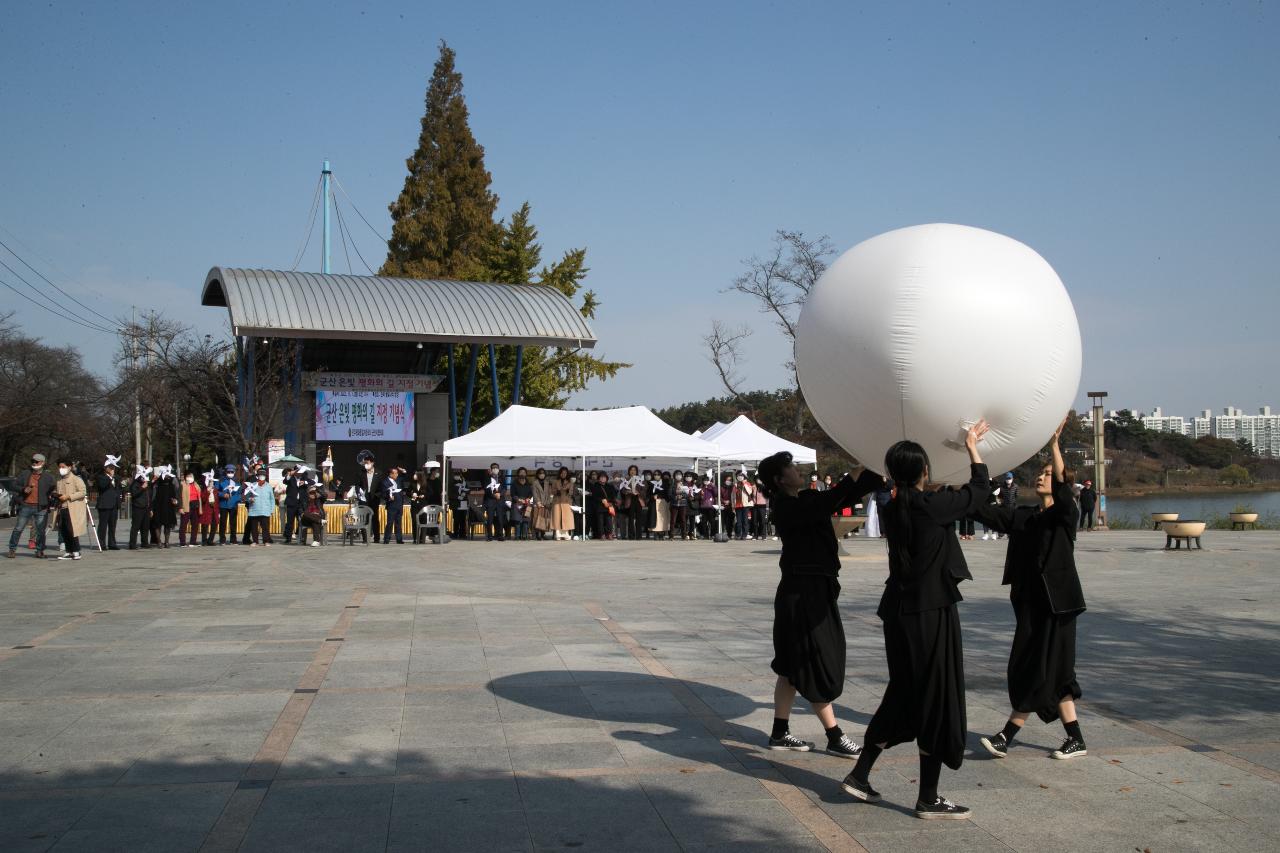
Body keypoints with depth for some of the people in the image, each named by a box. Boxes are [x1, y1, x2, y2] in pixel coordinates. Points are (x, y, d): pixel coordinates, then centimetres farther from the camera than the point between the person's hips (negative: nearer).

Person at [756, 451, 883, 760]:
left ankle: (780, 733, 21)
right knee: (817, 665, -1)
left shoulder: (805, 500, 11)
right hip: (802, 592, -9)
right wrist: (857, 472, -26)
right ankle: (835, 737, 8)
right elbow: (828, 502, -29)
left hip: (815, 589, 9)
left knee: (794, 665, 13)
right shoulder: (786, 507, -15)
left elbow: (847, 496, 7)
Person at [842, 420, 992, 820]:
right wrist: (972, 447, 12)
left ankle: (859, 775, 22)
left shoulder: (893, 510, 4)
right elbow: (980, 488, -2)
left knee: (902, 695, 19)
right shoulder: (931, 506, -16)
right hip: (931, 614, -8)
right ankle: (928, 799, 10)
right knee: (937, 699, 3)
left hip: (899, 612, 8)